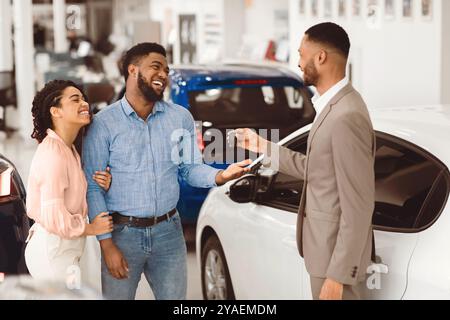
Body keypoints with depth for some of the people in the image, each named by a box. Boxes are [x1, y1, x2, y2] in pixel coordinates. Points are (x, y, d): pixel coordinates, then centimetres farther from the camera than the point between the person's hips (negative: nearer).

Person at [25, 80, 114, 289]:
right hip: (53, 253, -10)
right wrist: (90, 228, -12)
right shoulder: (53, 153, -21)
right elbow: (54, 217, -28)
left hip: (62, 250, 10)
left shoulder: (69, 149, 10)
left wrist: (101, 187, -4)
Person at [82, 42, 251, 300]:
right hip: (123, 233, -3)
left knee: (175, 296, 11)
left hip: (168, 231, 3)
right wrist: (107, 244, -11)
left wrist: (220, 176, -15)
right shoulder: (104, 123, -6)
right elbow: (92, 187, -7)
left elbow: (191, 168, 8)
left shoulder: (181, 118, 4)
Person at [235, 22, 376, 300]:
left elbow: (358, 206, -25)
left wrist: (338, 274, -23)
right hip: (328, 244, 10)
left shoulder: (346, 116, -25)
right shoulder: (336, 105, 6)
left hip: (336, 251, -10)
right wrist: (263, 147, 17)